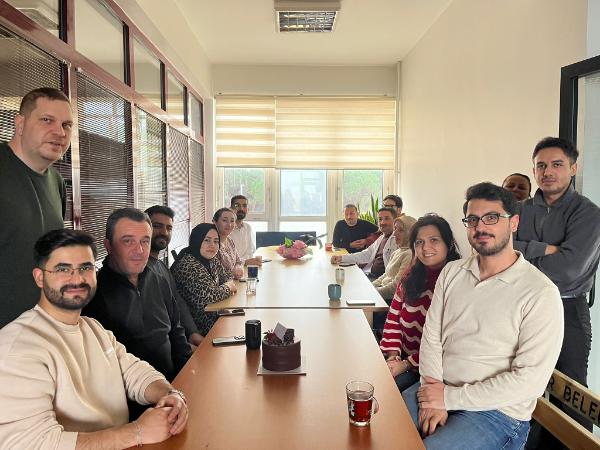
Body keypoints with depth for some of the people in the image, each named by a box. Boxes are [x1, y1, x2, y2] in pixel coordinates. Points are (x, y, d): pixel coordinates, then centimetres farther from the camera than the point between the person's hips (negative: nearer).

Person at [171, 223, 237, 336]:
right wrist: (228, 288, -10)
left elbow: (226, 276, 20)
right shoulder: (188, 265, -23)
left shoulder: (212, 260, 4)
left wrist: (229, 285, -4)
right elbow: (207, 297, -28)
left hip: (214, 313, 8)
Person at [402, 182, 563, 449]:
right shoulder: (452, 272, 5)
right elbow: (431, 338, 3)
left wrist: (451, 397, -16)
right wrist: (433, 395, -11)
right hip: (440, 389, 5)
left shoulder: (541, 293, -12)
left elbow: (531, 379, -17)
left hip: (498, 410, -4)